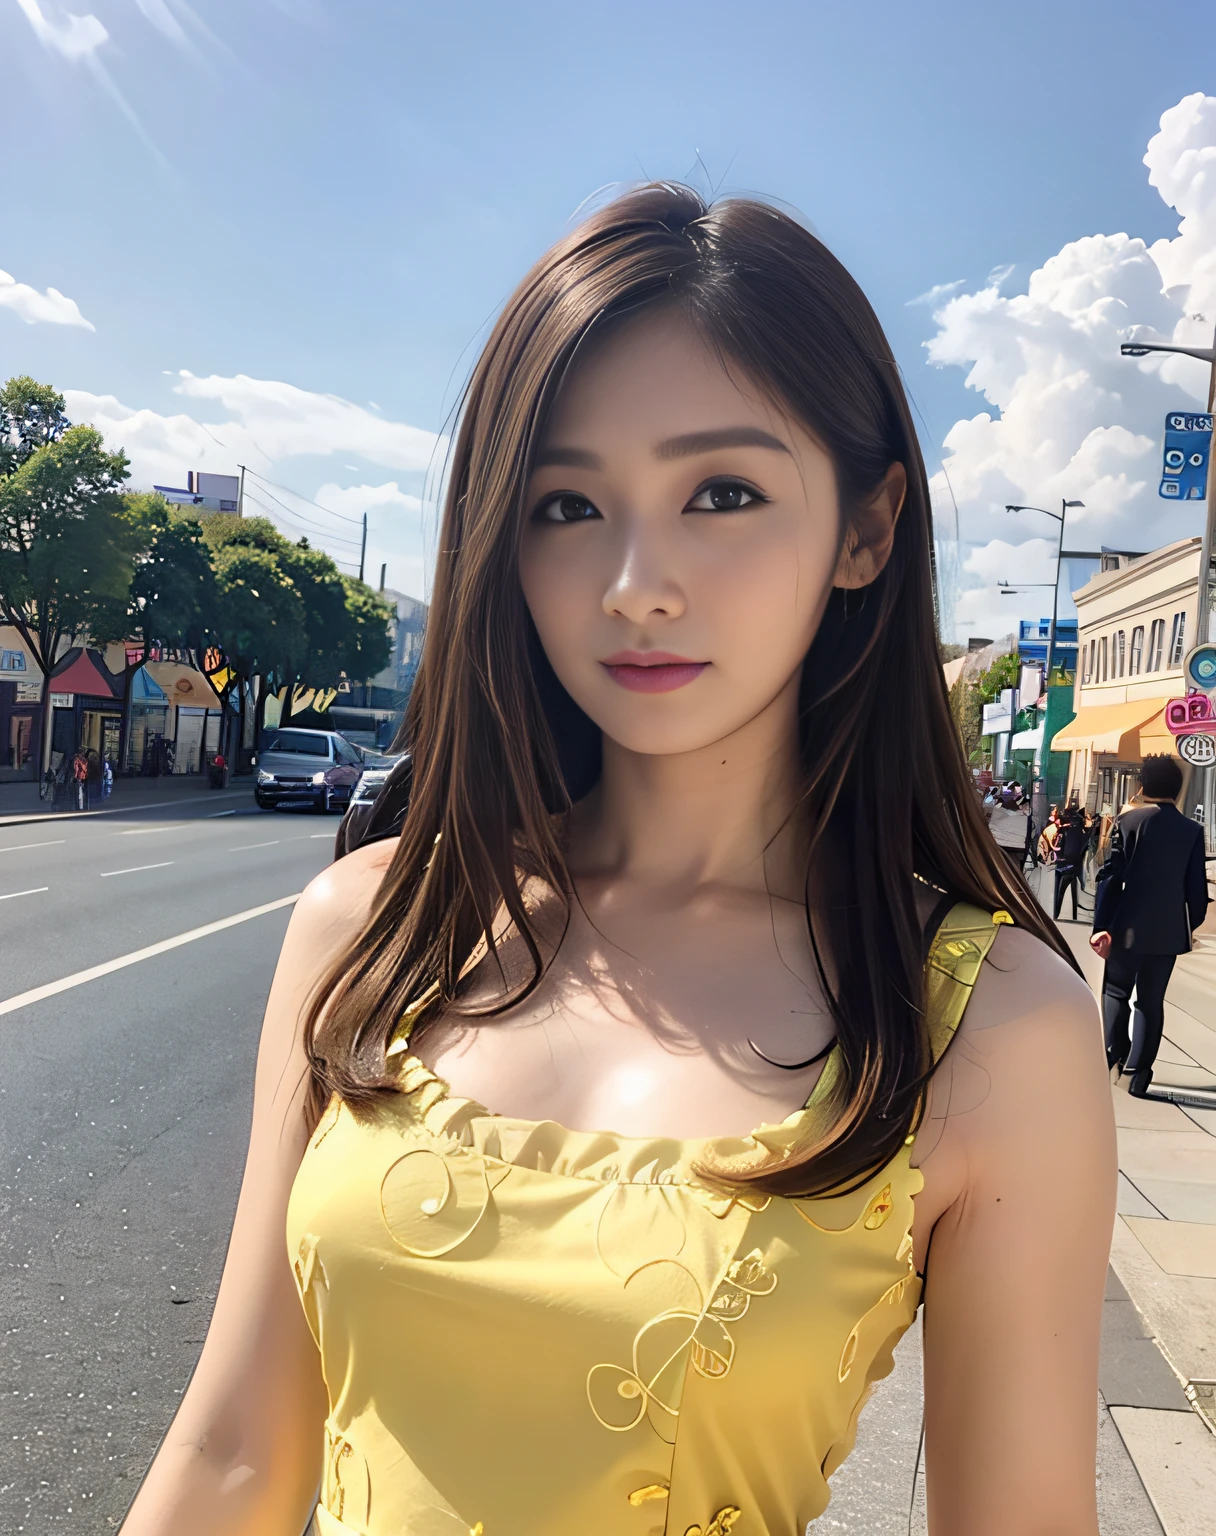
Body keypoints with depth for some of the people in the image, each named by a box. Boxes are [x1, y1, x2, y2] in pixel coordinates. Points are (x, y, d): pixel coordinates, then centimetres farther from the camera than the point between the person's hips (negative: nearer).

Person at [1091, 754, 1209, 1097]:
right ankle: (1138, 1073, 5)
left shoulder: (1128, 821, -6)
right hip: (1169, 930, 2)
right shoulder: (1192, 831, 0)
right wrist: (1192, 924, 17)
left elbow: (1111, 876, -10)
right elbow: (1196, 886, 1)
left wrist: (1101, 925, -10)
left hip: (1129, 926, -2)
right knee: (1151, 1000, 8)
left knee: (1116, 992, 13)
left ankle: (1115, 1053, -7)